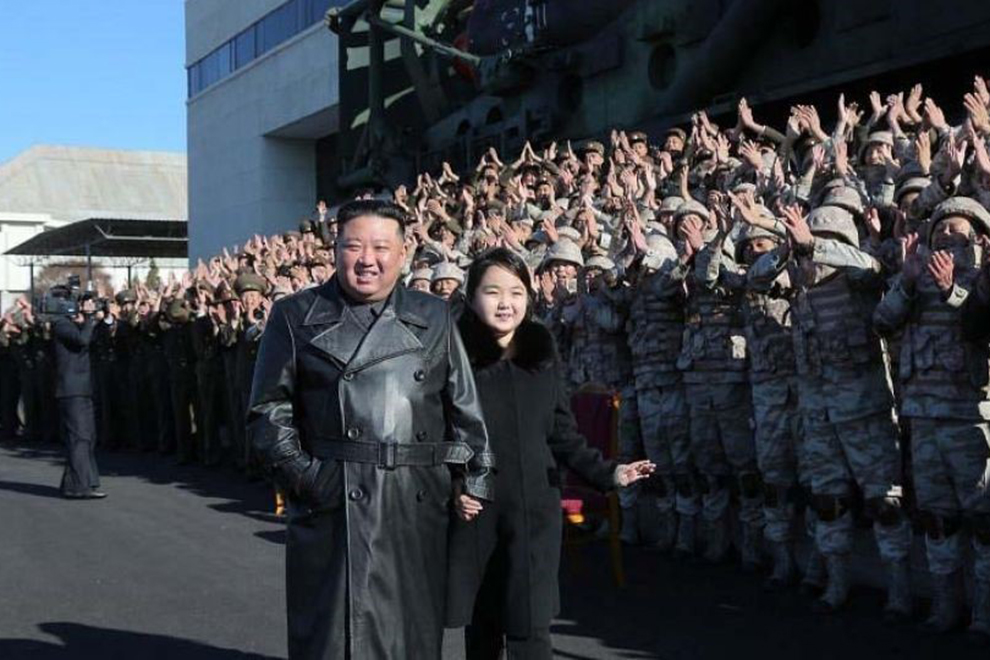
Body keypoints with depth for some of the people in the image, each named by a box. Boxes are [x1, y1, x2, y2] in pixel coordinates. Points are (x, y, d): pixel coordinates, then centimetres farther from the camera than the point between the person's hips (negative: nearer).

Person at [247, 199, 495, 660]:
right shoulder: (295, 316, 6)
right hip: (333, 507, -2)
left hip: (418, 506, 3)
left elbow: (466, 410, 11)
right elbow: (268, 410, 4)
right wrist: (299, 472, -8)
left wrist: (474, 481, 3)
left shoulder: (434, 318, 12)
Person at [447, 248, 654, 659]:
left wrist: (607, 472, -3)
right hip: (473, 512, -1)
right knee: (481, 626, 11)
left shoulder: (542, 354, 4)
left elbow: (563, 434, 8)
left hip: (533, 508, 1)